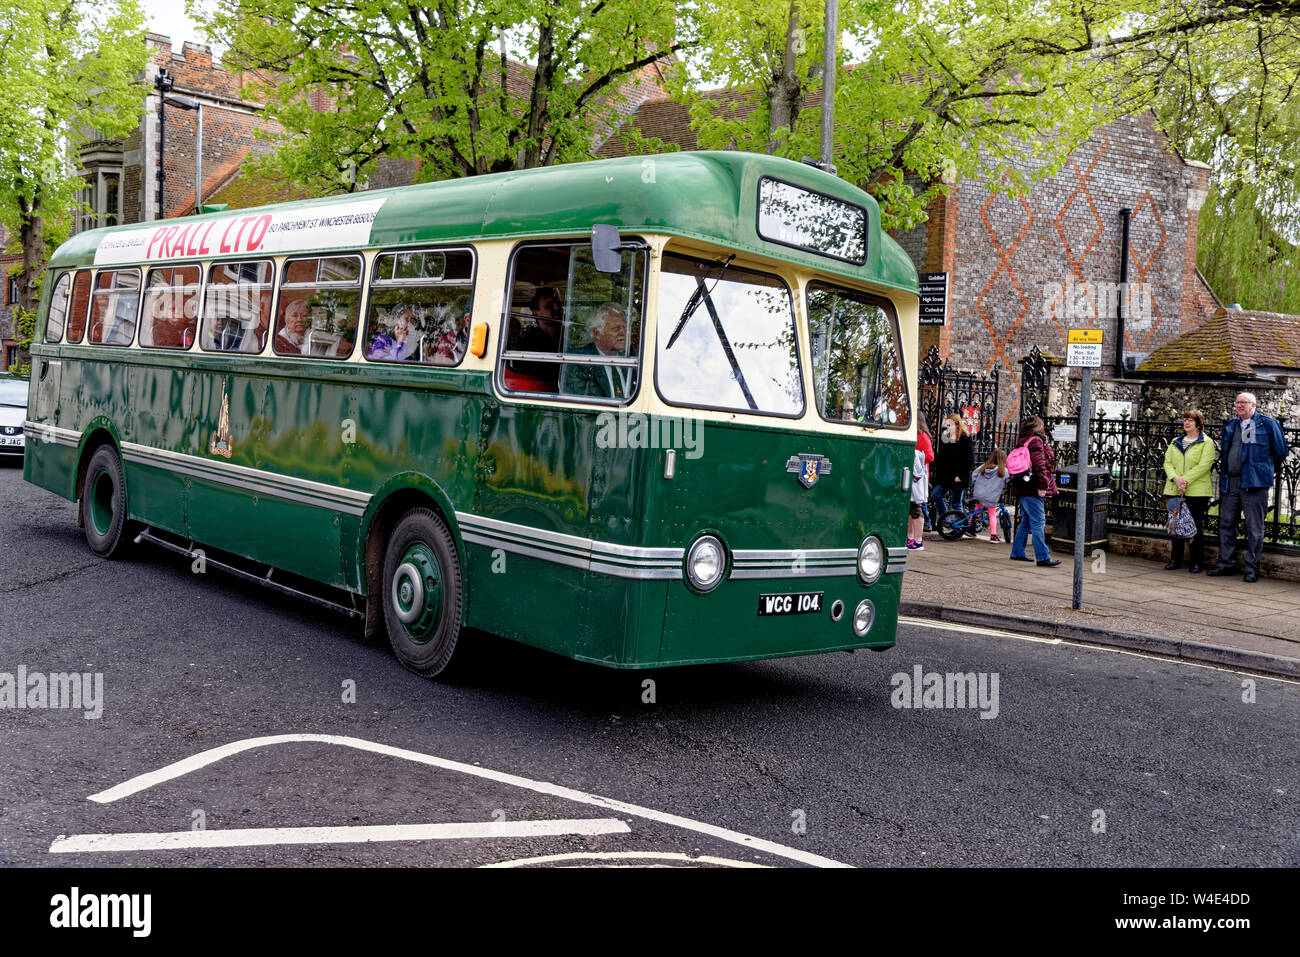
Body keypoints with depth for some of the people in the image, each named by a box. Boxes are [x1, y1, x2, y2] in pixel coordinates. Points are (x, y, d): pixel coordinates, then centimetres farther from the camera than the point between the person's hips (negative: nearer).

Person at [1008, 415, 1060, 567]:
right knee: (1038, 522, -10)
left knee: (1025, 521, 16)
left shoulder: (1021, 441, 17)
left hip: (1022, 489, 9)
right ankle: (1043, 557, -12)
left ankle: (1017, 552, 21)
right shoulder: (1036, 441, -10)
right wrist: (1043, 485, -20)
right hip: (1032, 489, -9)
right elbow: (1039, 464, -19)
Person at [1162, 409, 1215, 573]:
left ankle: (1196, 562, 7)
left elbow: (1203, 465, -11)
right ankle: (1175, 560, 15)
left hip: (1197, 491, -5)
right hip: (1175, 490, 5)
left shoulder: (1206, 443, 1)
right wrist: (1176, 478, -11)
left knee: (1196, 527, 0)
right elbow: (1167, 462, 8)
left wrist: (1186, 480, -19)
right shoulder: (1175, 442, 17)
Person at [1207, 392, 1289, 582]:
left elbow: (1280, 452, 4)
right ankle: (1225, 563, 17)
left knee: (1254, 527, -1)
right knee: (1226, 524, 9)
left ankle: (1252, 568, 4)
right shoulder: (1230, 425, 15)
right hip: (1230, 482, 6)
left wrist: (1263, 467, 9)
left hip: (1254, 482, -5)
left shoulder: (1267, 424, -1)